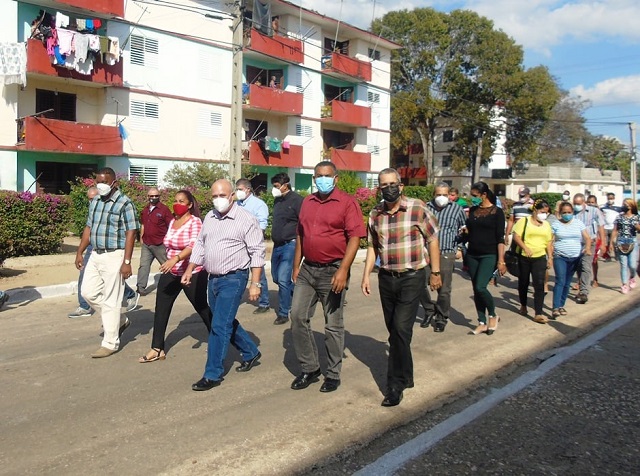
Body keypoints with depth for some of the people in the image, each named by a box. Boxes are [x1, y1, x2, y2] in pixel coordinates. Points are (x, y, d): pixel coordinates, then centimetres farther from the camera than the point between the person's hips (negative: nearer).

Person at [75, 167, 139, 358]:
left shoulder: (124, 203, -11)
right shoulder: (95, 202, 12)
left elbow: (131, 233, -15)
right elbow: (89, 228, 18)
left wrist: (126, 262, -19)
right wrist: (79, 252, 14)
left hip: (114, 256, -8)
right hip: (95, 255, 8)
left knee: (110, 300, -2)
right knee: (88, 292, 10)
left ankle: (110, 343, 10)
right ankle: (119, 320, 28)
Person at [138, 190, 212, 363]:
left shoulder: (195, 222, -14)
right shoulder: (172, 221, 9)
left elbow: (193, 246, -29)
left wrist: (175, 259, -42)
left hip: (192, 273, -7)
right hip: (171, 272, 7)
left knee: (201, 307, 6)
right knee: (161, 309, 1)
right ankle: (157, 349, 9)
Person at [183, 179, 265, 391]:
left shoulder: (246, 219, -12)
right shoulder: (209, 217, 10)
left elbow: (257, 252, -13)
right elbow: (200, 245, 19)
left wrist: (255, 284, -16)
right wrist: (190, 270, 13)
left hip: (233, 279, -7)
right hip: (213, 278, 8)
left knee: (220, 326, -6)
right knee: (227, 322, 17)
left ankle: (213, 374, 4)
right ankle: (251, 352, 37)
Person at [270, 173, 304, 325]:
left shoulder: (296, 200, -12)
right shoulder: (277, 200, 11)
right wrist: (274, 236, 17)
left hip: (290, 245, -8)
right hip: (277, 245, 8)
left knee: (283, 279, -9)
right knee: (276, 277, 16)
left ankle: (283, 313, 4)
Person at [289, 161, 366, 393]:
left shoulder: (347, 202, -8)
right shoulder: (307, 202, 11)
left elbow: (355, 238, -14)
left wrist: (343, 271, -22)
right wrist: (296, 265, 12)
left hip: (332, 271, -6)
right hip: (307, 270, 6)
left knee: (333, 325, 5)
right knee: (298, 317, 4)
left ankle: (333, 374, 21)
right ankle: (309, 368, 20)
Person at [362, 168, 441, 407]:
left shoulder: (417, 208, -8)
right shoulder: (375, 214, 4)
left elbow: (432, 240, -3)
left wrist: (435, 272, -3)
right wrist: (366, 275, 6)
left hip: (412, 277, -5)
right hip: (386, 278, 5)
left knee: (401, 329, -11)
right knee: (393, 330, 13)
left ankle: (396, 384, 1)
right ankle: (405, 376, 30)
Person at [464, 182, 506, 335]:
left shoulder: (497, 212, -5)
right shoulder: (472, 210, 9)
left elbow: (500, 238, -8)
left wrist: (501, 261, -13)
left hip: (489, 256, -5)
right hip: (472, 255, 6)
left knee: (480, 287, -16)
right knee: (476, 290, 6)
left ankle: (493, 316, 9)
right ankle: (482, 323, 16)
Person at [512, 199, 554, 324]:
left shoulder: (546, 225, 12)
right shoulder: (524, 221, -3)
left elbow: (549, 242, 14)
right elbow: (516, 236, -11)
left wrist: (550, 257, 7)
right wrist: (525, 248, -23)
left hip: (540, 258, 3)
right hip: (524, 257, -2)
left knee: (539, 285, -8)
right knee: (523, 283, 12)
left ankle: (538, 314, -10)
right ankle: (523, 306, 34)